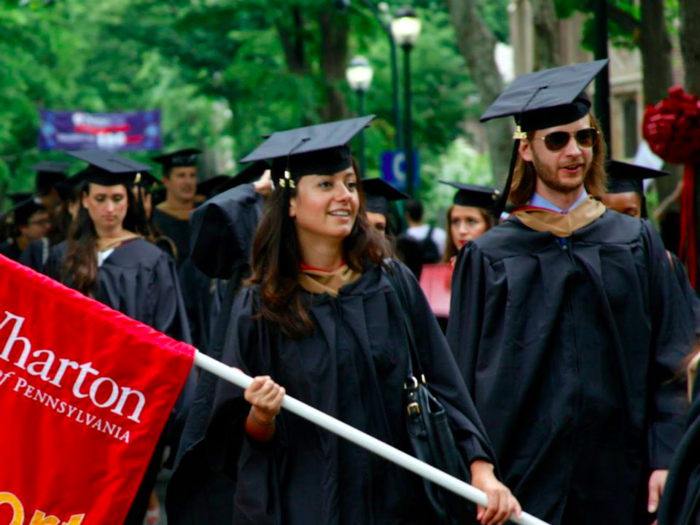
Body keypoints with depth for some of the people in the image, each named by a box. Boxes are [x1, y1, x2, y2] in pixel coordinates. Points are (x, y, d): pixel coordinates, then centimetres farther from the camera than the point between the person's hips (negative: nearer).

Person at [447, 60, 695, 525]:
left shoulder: (637, 244, 9)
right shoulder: (488, 257, 4)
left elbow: (670, 364, 5)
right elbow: (463, 379, 4)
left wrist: (667, 461, -4)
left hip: (619, 480, 1)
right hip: (523, 481, -1)